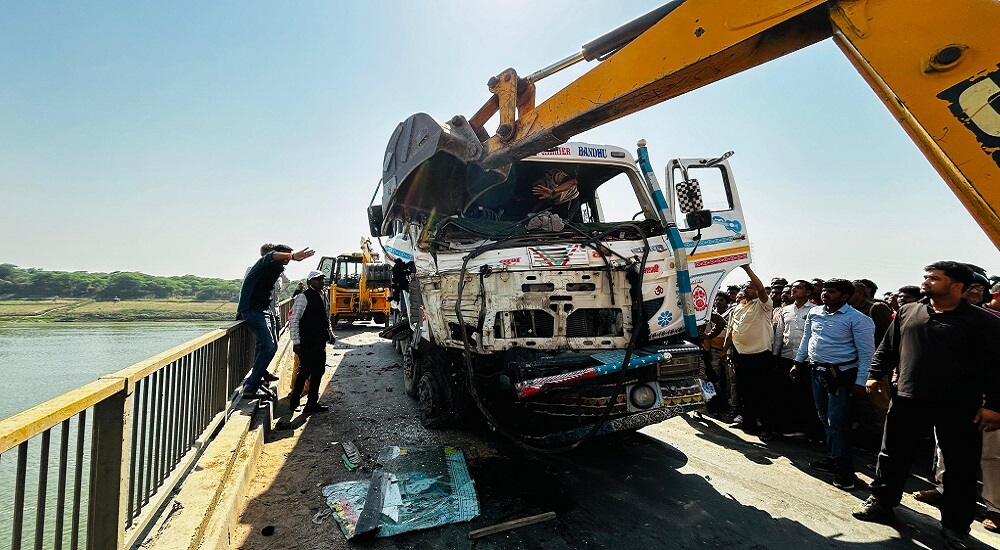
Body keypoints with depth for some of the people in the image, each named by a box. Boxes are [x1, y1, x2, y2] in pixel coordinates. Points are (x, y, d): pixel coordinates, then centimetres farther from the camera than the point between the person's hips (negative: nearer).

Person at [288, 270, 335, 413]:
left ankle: (312, 403, 20)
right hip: (307, 341, -8)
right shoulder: (304, 297, -11)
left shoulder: (323, 295, 13)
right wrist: (296, 342, -16)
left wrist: (330, 333, 17)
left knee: (319, 370, 10)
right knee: (305, 370, -1)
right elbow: (294, 320, -13)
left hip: (320, 341, 8)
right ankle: (294, 400, 18)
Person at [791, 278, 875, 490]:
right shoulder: (814, 313, 6)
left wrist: (860, 381, -13)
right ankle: (833, 459, 28)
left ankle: (844, 469, 5)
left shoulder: (857, 319, -12)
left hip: (841, 375, -6)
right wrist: (798, 362, 18)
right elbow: (806, 340, 18)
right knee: (825, 418, 14)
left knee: (837, 422, -6)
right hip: (817, 372, 7)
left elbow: (866, 352, -11)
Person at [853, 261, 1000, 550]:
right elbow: (888, 348, 14)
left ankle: (955, 526, 25)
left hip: (960, 408, -3)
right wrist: (874, 374, 10)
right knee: (893, 456, 11)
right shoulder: (907, 312, 6)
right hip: (908, 400, 3)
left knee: (961, 467, 9)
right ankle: (881, 502, 27)